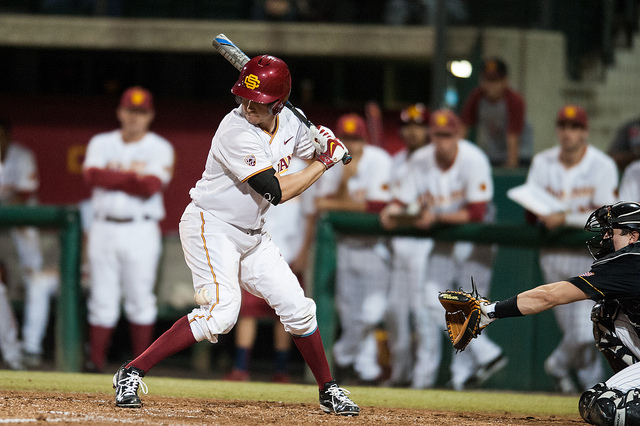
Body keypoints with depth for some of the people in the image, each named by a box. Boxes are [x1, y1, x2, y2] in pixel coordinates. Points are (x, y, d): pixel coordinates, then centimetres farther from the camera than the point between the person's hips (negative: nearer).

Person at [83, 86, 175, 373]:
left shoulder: (160, 148, 3)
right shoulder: (101, 143, 11)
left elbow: (151, 187, -14)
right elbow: (92, 175, -8)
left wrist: (112, 177, -8)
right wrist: (132, 175, -10)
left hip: (140, 230, -2)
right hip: (104, 228, 2)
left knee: (140, 298, -2)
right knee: (102, 298, 1)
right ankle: (95, 361, 2)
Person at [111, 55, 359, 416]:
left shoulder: (288, 122, -2)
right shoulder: (237, 133, -26)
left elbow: (314, 149, 18)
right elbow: (277, 191, -27)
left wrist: (326, 143, -7)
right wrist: (324, 163, -18)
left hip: (251, 234, 8)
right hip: (210, 226, -8)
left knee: (297, 308, 5)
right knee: (221, 311, -24)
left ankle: (329, 390, 22)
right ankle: (132, 373, -21)